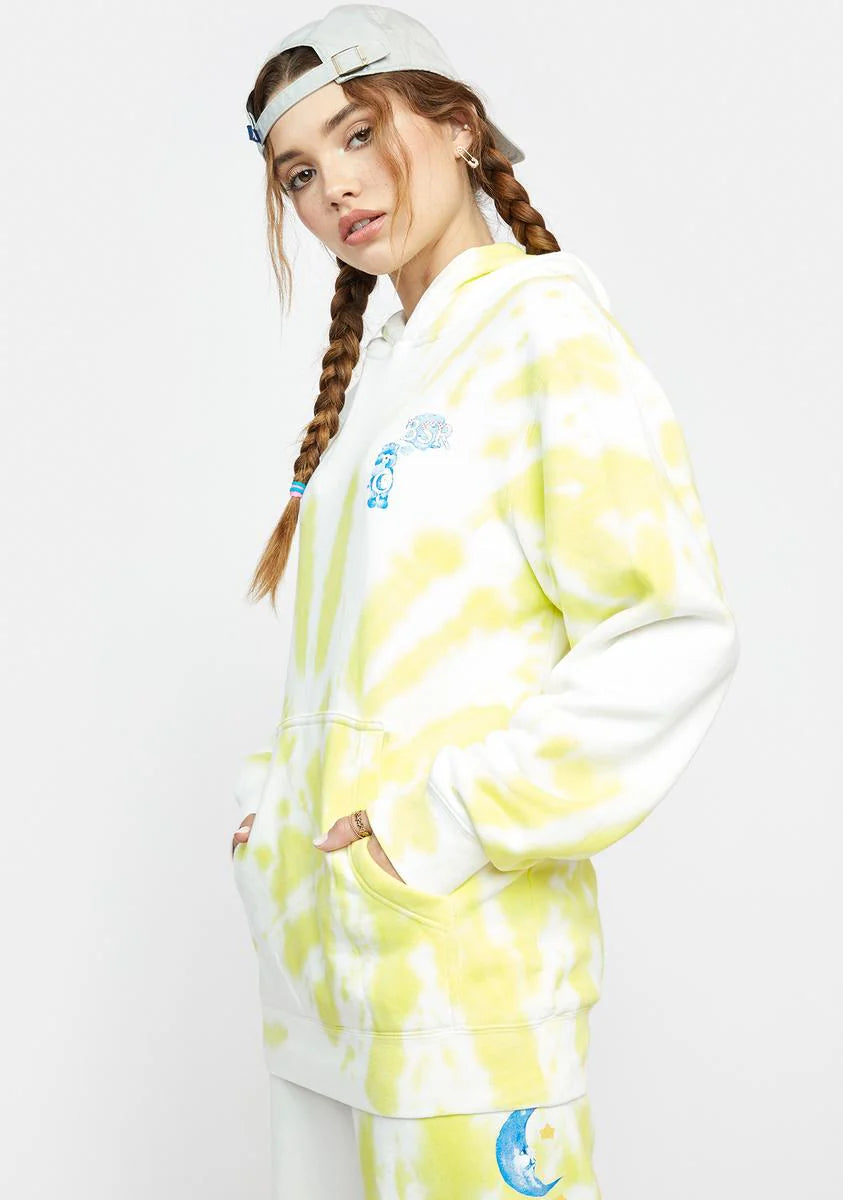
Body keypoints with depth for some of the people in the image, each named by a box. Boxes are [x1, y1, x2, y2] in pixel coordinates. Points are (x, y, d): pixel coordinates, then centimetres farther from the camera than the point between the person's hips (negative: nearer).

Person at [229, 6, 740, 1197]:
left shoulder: (544, 326, -8)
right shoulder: (380, 372, 15)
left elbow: (674, 635, -17)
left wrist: (449, 824, -18)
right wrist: (280, 794, 8)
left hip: (463, 950, -7)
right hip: (327, 938, 7)